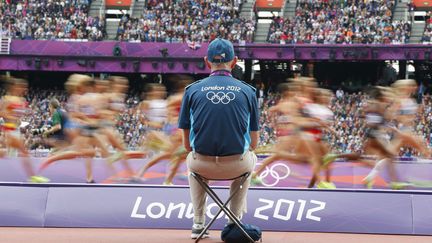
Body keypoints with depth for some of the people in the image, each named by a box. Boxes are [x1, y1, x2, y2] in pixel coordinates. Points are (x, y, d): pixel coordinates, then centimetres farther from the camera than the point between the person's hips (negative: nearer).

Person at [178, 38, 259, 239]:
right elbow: (253, 142, 9)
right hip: (237, 166, 0)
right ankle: (235, 222, 34)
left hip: (203, 165, 0)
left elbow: (187, 144, 8)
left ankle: (198, 223, 32)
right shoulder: (247, 91, 5)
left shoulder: (192, 90, 4)